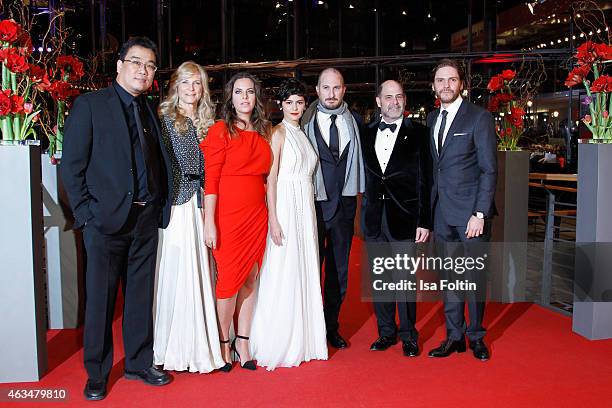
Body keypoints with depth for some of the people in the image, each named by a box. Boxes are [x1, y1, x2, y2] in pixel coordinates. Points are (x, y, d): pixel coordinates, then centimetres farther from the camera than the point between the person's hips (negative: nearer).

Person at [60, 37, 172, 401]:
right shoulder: (90, 105, -3)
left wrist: (160, 206, 4)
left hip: (146, 219, 5)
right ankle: (97, 373, 22)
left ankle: (139, 363, 29)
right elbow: (72, 165, -6)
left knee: (141, 296, 13)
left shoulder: (150, 111, 12)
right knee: (100, 299, 6)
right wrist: (86, 213, -11)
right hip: (107, 220, -4)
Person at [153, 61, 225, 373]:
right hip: (175, 204, -4)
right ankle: (175, 347, 11)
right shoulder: (164, 118, 1)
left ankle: (202, 344, 16)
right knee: (176, 272, -1)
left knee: (201, 272, 5)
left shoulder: (208, 121, 15)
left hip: (202, 204, 4)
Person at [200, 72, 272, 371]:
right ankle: (223, 342, 17)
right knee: (229, 278, 0)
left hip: (257, 214, 5)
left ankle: (242, 342, 19)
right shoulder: (221, 130, -4)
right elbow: (210, 180, -9)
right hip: (228, 215, -5)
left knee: (251, 278, 7)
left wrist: (272, 217, 11)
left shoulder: (263, 132, 13)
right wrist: (209, 222, -15)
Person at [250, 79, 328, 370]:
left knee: (304, 273, 10)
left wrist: (308, 214, 13)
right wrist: (274, 220, -17)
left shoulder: (302, 134, 16)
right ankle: (278, 344, 7)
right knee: (283, 275, -4)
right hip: (285, 207, -7)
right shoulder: (278, 132, -5)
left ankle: (301, 340, 20)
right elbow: (271, 178, -11)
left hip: (306, 209, 7)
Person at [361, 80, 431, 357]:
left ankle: (408, 336, 17)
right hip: (374, 217, 4)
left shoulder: (418, 133, 0)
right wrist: (365, 213, 3)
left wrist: (425, 221, -9)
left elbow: (425, 180, -4)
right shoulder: (366, 133, 10)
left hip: (405, 216, -3)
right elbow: (365, 176, 10)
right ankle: (386, 332, 25)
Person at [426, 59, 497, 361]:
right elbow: (432, 167, 12)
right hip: (441, 211, 5)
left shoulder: (479, 118, -5)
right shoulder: (431, 119, 11)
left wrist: (480, 214, -15)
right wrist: (429, 210, 5)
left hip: (471, 211, -5)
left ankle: (476, 336, 22)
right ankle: (454, 336, 22)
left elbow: (489, 169, -9)